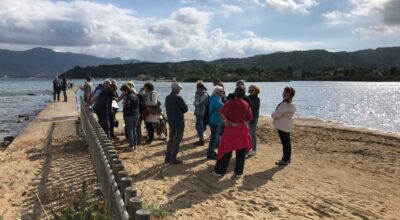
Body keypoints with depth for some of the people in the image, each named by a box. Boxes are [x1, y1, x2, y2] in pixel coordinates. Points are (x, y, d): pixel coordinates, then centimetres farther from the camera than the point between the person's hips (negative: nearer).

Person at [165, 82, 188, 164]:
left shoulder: (167, 98, 7)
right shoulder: (178, 98, -18)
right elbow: (185, 109, -12)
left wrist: (174, 113, 5)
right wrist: (180, 111, 5)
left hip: (171, 121, 8)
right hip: (179, 122, -8)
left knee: (171, 139, 16)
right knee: (176, 141, -2)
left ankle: (168, 157, 19)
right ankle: (173, 159, 1)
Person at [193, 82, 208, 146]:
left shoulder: (204, 95, -17)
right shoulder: (198, 93, 10)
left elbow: (199, 103, -20)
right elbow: (195, 103, 12)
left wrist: (195, 103, -2)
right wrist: (196, 103, -8)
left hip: (201, 113, -8)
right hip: (198, 112, 8)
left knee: (198, 126, -6)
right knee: (200, 126, 14)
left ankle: (201, 141, 4)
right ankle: (201, 139, 25)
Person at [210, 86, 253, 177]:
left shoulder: (229, 103, -7)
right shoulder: (246, 105, 1)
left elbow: (222, 112, -22)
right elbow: (249, 118, 4)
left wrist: (226, 121, -11)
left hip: (231, 128, -2)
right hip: (242, 129, 2)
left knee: (226, 150, 5)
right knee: (241, 152, 10)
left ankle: (219, 171, 11)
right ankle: (239, 172, 15)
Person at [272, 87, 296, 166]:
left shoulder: (285, 104, -22)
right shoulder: (291, 104, 11)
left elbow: (277, 114, -21)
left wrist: (272, 115, 0)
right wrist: (275, 115, 6)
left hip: (282, 125, -10)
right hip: (287, 124, 10)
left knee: (284, 142, -3)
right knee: (287, 142, 16)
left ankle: (285, 160, 4)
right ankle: (287, 158, 26)